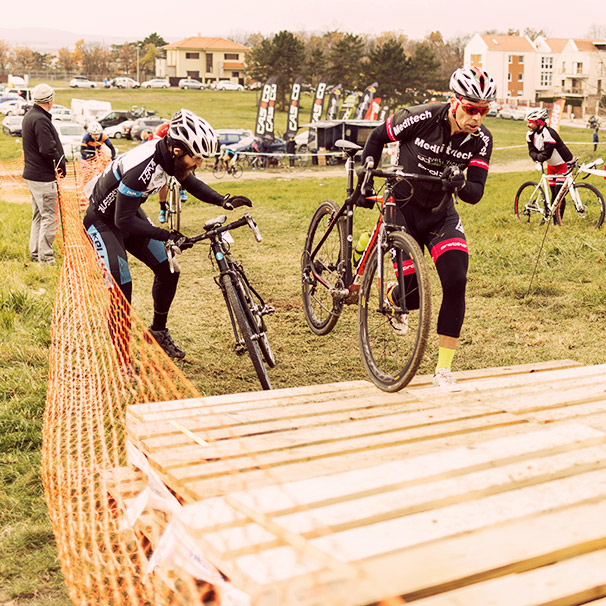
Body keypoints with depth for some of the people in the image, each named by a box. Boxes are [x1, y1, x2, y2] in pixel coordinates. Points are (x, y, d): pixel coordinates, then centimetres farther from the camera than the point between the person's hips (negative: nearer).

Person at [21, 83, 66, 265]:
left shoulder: (29, 116, 12)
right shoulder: (40, 119, -20)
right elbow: (48, 149, -26)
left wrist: (58, 163, 9)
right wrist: (61, 164, -11)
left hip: (32, 173, 10)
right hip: (43, 176, -10)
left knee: (38, 215, 19)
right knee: (48, 216, -4)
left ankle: (35, 253, 27)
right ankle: (45, 257, 0)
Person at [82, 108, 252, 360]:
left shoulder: (169, 155, -14)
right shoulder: (142, 166, -38)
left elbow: (190, 182, 7)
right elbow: (123, 221, -33)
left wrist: (223, 201, -8)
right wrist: (167, 236, -37)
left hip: (130, 211, 8)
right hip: (103, 219, -8)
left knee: (168, 271, 5)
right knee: (121, 287, -17)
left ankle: (158, 331, 25)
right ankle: (120, 357, -6)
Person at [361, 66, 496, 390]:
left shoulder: (481, 139, -13)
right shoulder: (421, 118, -22)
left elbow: (475, 193, -13)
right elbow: (378, 136, -4)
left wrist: (459, 183, -34)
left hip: (441, 214, 3)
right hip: (404, 208, -3)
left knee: (456, 282, -14)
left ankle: (443, 370, -2)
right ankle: (394, 297, 30)